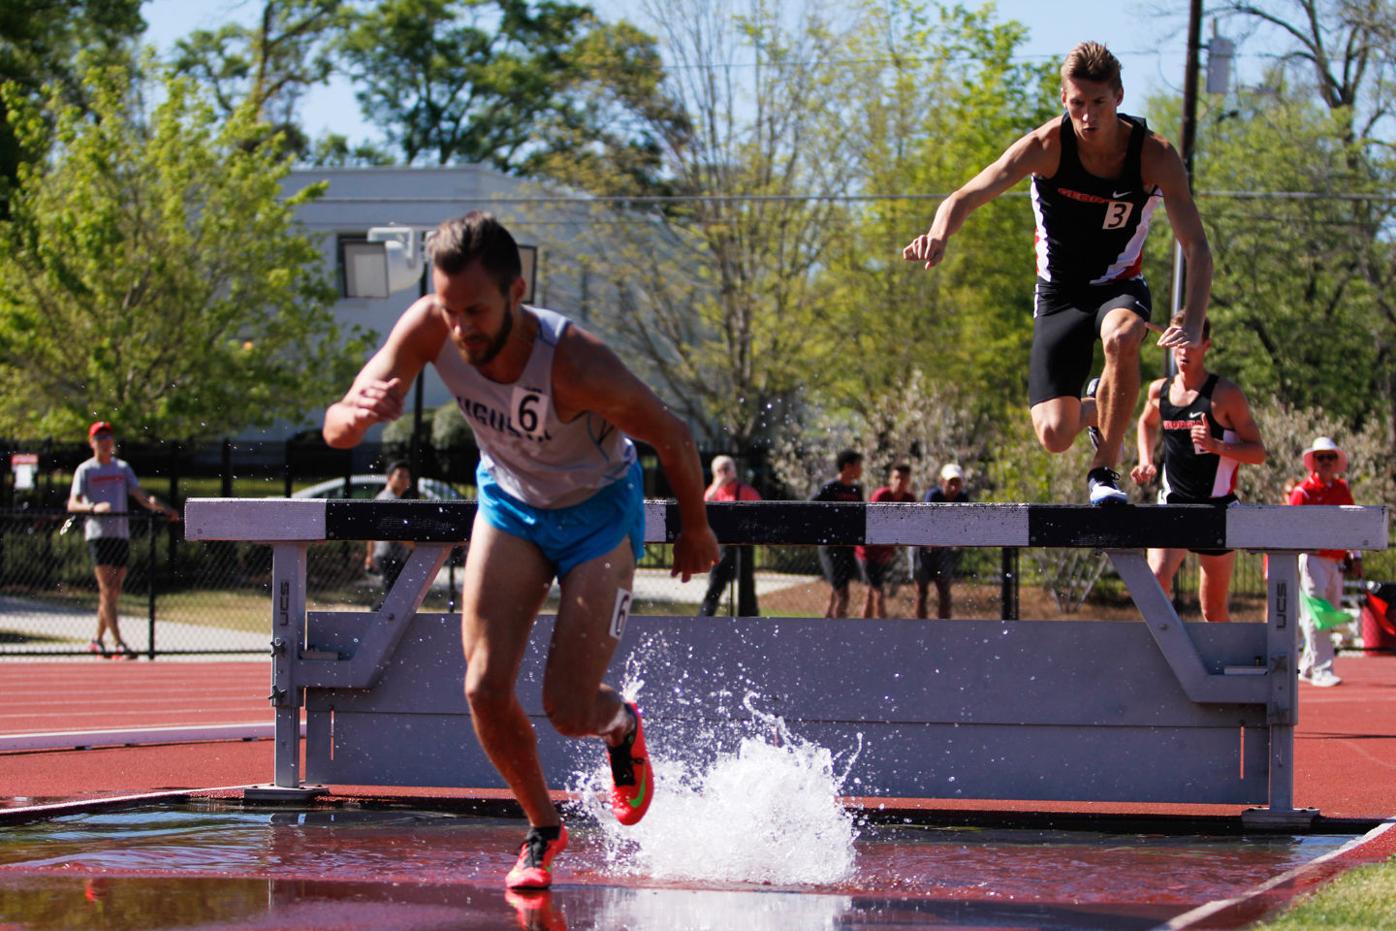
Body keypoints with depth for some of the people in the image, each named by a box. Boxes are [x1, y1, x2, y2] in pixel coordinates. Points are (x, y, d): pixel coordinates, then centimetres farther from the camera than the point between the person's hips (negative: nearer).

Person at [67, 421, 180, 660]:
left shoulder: (123, 468, 15)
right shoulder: (85, 470, 2)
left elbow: (141, 496, 7)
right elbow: (72, 505, -7)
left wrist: (162, 508, -11)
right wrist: (93, 508, -27)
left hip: (121, 535, 5)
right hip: (98, 534, -5)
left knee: (113, 592, 7)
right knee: (107, 590, -12)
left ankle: (98, 640, 19)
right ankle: (118, 644, -18)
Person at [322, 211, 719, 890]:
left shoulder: (575, 364, -38)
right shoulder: (428, 330, -28)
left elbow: (671, 437, -22)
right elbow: (336, 430, -25)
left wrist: (696, 533, -5)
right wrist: (355, 415, -51)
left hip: (598, 511, -3)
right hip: (510, 506, 3)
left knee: (569, 710, -9)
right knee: (485, 691, -10)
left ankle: (624, 727, 30)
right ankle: (543, 830, 17)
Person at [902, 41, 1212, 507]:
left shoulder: (1155, 156, -17)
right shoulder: (1047, 146, -18)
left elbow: (1196, 246, -18)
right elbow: (965, 198, -22)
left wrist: (1192, 323, -35)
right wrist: (939, 236, -46)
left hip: (1120, 287, 0)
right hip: (1059, 293, 1)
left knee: (1122, 338, -39)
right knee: (1054, 436, -14)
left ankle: (1105, 469, -20)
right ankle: (1093, 412, 26)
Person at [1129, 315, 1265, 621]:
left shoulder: (1226, 394, -8)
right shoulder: (1160, 391, 4)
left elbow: (1258, 452, -7)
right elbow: (1147, 424, 29)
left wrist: (1216, 446, -23)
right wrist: (1146, 462, 12)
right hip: (1172, 504, 2)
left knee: (1214, 608, 8)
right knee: (1156, 579, -25)